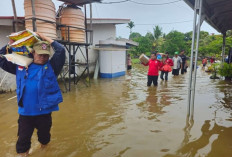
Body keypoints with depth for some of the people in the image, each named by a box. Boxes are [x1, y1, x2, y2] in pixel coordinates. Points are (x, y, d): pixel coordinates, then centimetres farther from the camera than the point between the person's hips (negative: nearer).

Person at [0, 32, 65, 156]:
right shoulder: (21, 66, 5)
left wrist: (45, 38, -4)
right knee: (23, 140, 15)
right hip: (25, 112, 1)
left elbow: (61, 51, -12)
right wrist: (10, 44, 5)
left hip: (44, 111, -1)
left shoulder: (51, 66, -4)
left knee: (44, 136, 21)